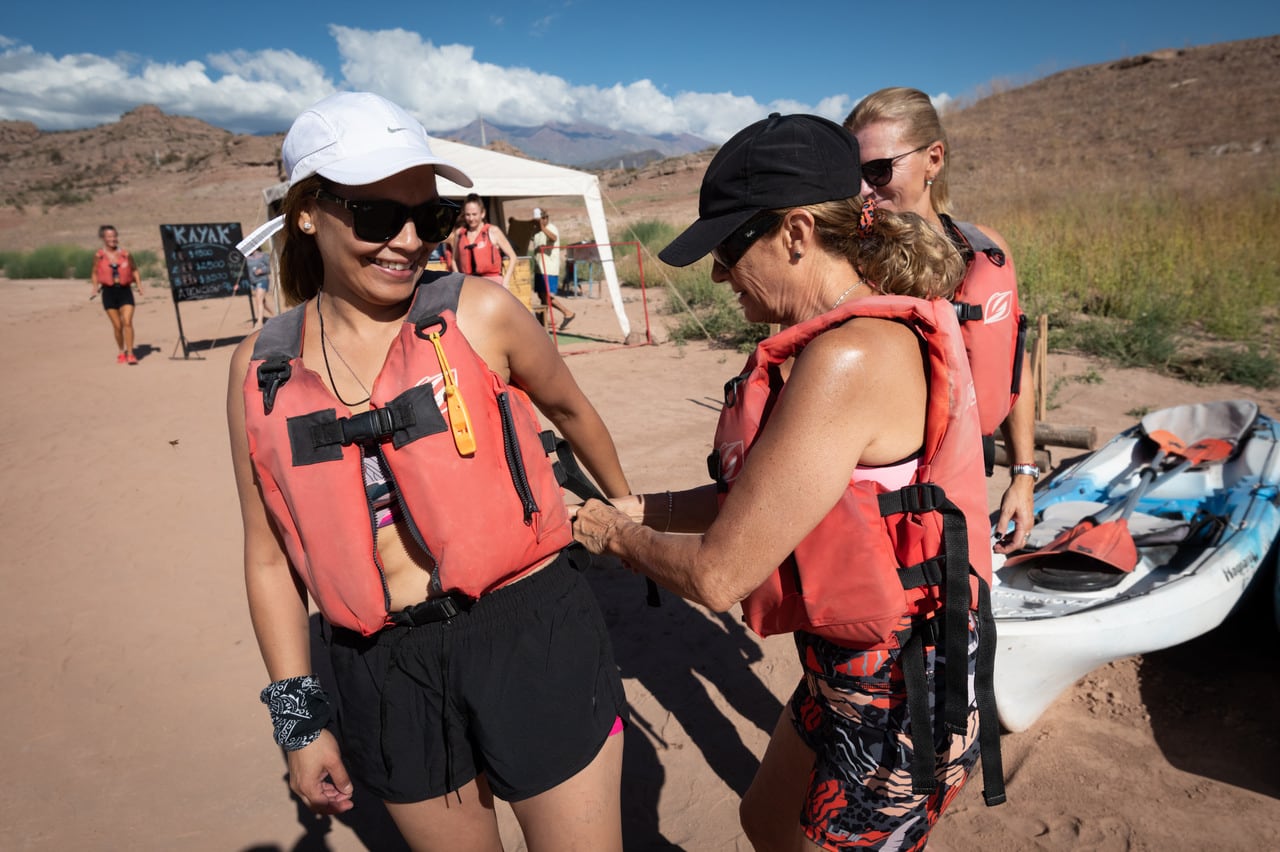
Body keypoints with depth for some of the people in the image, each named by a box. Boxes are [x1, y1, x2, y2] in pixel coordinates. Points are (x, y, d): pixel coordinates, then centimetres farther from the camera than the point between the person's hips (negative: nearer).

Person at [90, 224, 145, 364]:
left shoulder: (126, 254, 2)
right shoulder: (99, 256, 2)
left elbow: (134, 270, 14)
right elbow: (95, 273, 10)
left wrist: (139, 285, 3)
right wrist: (95, 288, -2)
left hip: (125, 290, 0)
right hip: (109, 291, 0)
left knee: (127, 322, -12)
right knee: (117, 325, 5)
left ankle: (130, 354, -8)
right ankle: (122, 352, 22)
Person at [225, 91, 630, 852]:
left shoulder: (482, 314, -8)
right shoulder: (260, 370, 0)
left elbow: (568, 408, 10)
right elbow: (271, 556, 6)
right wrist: (300, 717, 8)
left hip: (532, 637, -2)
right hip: (383, 674, 3)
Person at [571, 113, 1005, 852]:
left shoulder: (850, 358, -30)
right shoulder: (882, 330, 1)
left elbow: (719, 575, -25)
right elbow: (760, 497, 7)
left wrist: (617, 535, -7)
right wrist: (644, 509, 5)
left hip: (894, 703, -9)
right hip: (850, 668, 9)